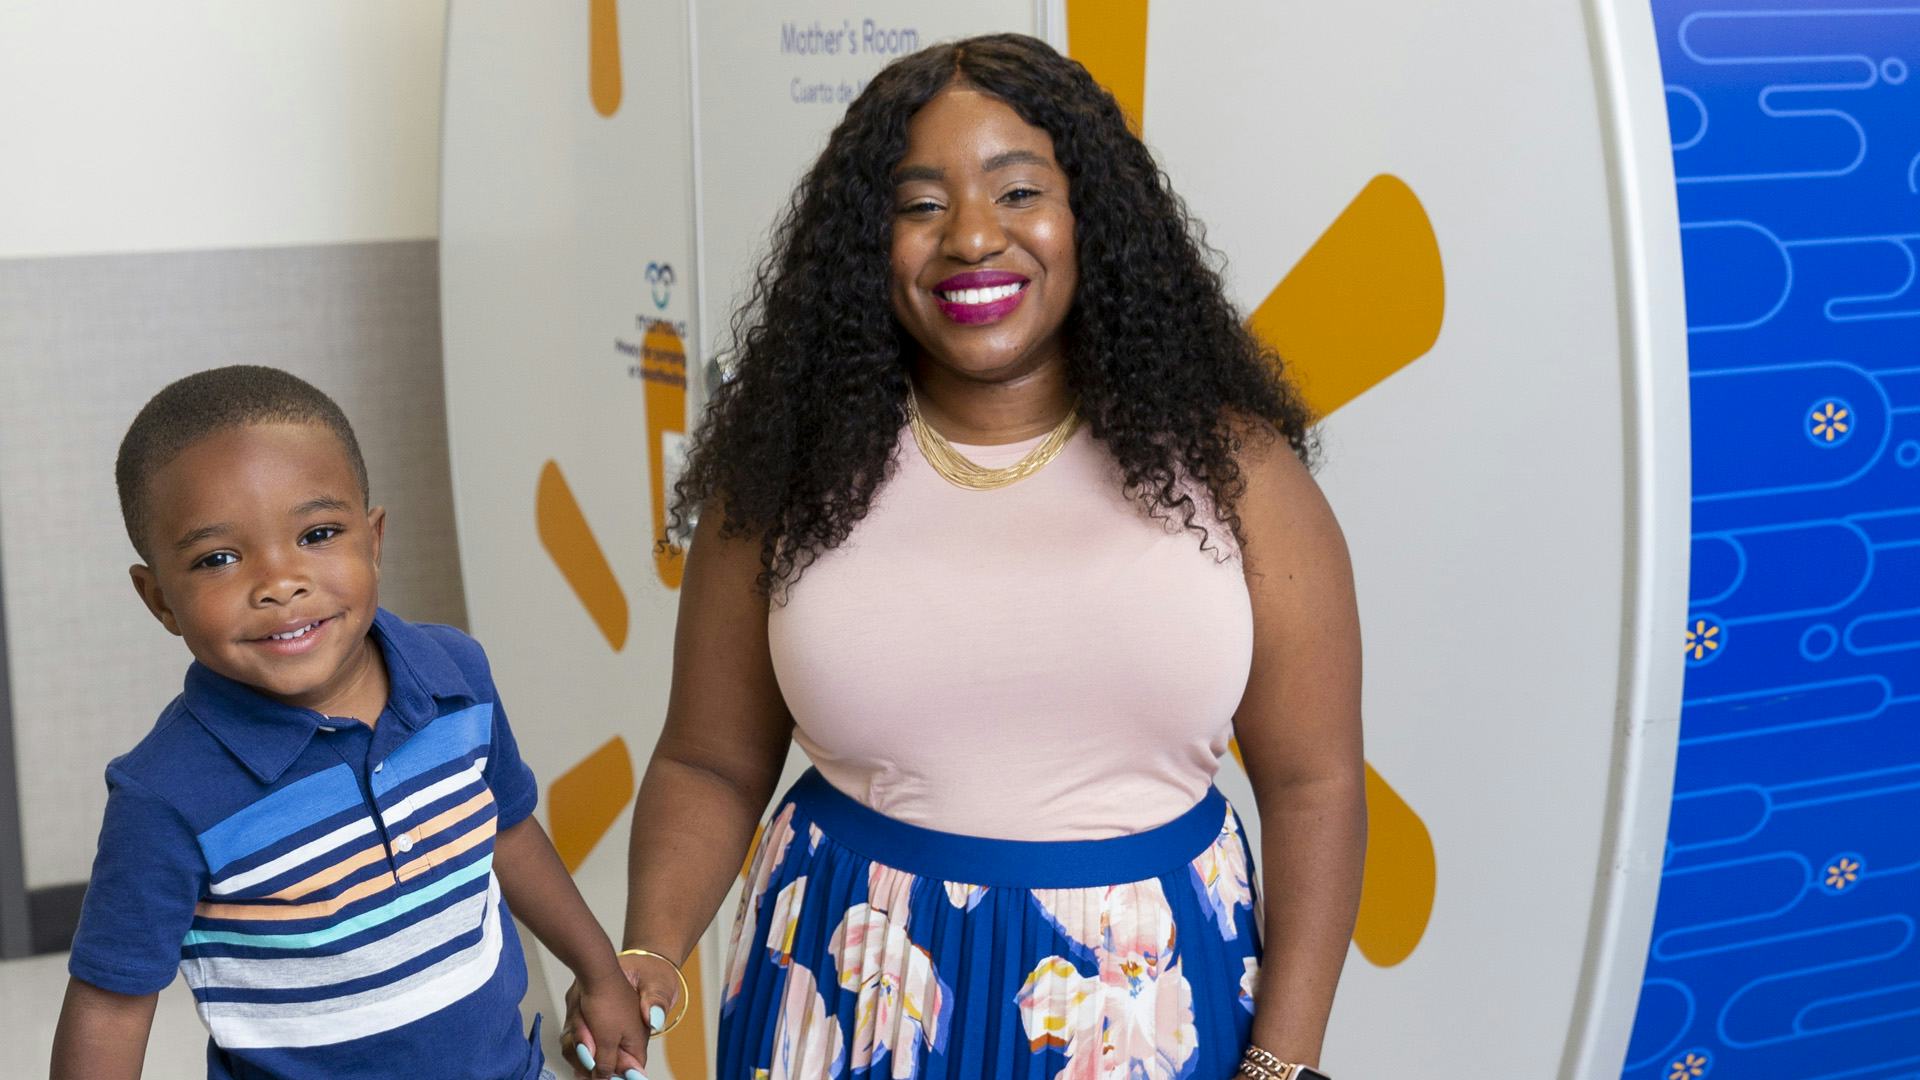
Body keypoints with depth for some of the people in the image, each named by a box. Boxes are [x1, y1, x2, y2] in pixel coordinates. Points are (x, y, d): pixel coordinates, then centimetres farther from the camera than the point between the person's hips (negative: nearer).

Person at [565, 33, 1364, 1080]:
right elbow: (708, 765, 2)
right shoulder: (792, 478, -4)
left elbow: (1313, 782, -4)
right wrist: (644, 962, -14)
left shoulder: (1225, 463, -7)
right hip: (854, 992, 1)